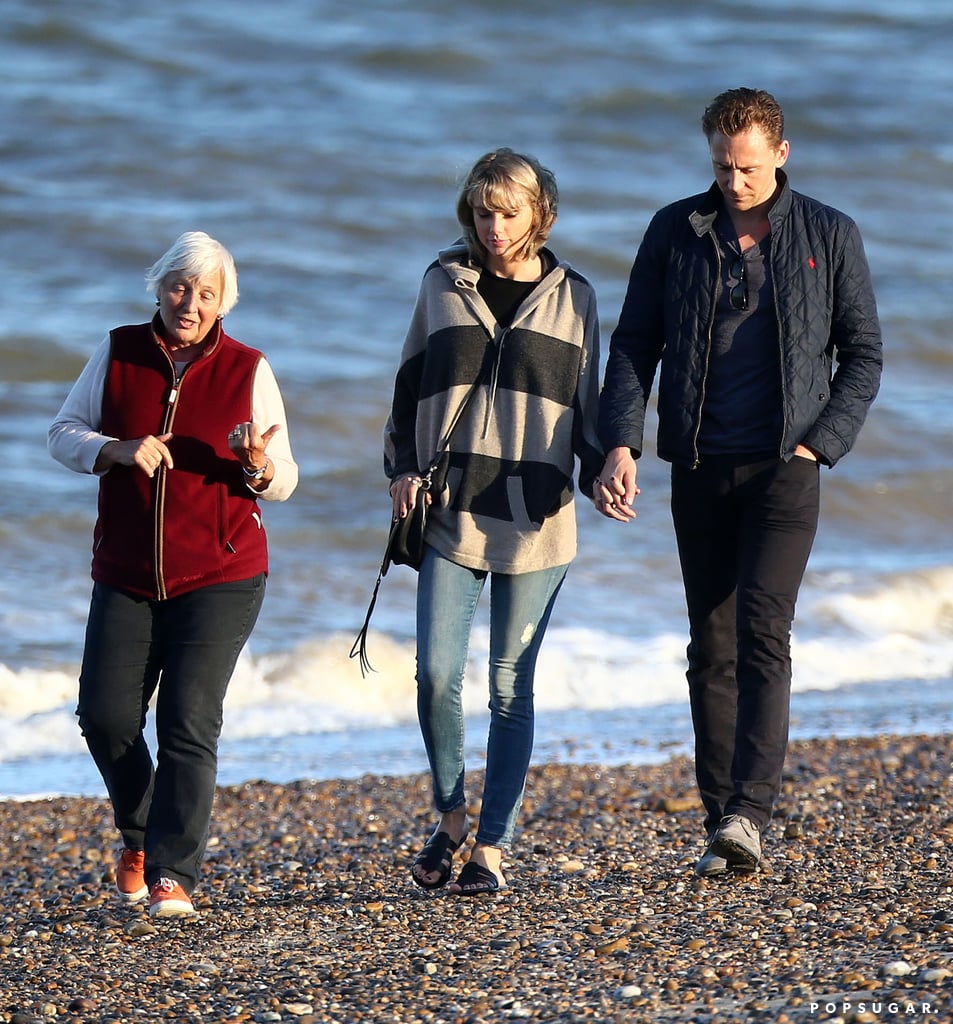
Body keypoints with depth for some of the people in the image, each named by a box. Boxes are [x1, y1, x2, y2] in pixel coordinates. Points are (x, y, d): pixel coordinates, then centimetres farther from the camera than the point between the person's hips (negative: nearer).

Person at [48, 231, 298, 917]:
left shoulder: (248, 371, -1)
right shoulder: (119, 353, 3)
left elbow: (283, 482, 2)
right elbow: (65, 434, 5)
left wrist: (259, 466, -22)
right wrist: (119, 450, -15)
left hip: (220, 578, -2)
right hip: (126, 577, 2)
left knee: (189, 722, -12)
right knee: (106, 717, -3)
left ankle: (173, 876, -14)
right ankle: (139, 837, 25)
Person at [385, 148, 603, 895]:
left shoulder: (572, 297, 7)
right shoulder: (444, 285, 8)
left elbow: (587, 399, 11)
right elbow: (411, 381, 14)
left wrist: (600, 471, -5)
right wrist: (403, 466, 3)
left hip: (534, 521, -1)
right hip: (450, 512, 1)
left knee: (511, 688, 1)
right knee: (436, 673, -9)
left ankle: (493, 846, 6)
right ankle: (451, 814, 14)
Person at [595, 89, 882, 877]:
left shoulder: (829, 236, 2)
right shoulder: (675, 232, 6)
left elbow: (863, 357, 5)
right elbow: (635, 344, 5)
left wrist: (816, 446, -8)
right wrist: (620, 445, -9)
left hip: (784, 469, -3)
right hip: (699, 471, 3)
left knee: (763, 631, -18)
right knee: (711, 650, 5)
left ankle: (749, 812, -25)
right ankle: (722, 831, 10)